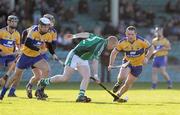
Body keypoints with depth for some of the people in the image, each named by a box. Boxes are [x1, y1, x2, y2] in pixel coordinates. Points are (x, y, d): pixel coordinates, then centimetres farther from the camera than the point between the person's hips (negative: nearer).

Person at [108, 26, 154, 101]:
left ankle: (118, 95, 29)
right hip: (127, 62, 0)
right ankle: (119, 84, 11)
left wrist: (146, 58, -22)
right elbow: (114, 53, -6)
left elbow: (151, 48, -9)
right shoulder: (122, 42, -18)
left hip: (138, 65, 0)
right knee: (122, 77, -26)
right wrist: (111, 65, -15)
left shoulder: (141, 41, -23)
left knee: (128, 83, 3)